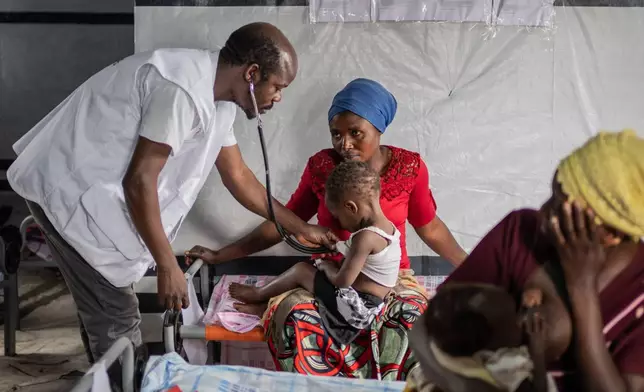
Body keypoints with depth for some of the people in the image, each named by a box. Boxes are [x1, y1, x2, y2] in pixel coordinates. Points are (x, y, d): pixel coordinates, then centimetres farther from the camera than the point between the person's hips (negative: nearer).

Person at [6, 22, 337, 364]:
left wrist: (300, 228, 21)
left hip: (83, 185, 10)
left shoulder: (217, 100, 6)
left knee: (102, 308, 20)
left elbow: (237, 177, 17)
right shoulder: (184, 90, -26)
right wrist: (167, 266, -18)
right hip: (70, 188, -10)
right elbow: (139, 181, -25)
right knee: (116, 317, -4)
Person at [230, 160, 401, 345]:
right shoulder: (388, 226, 5)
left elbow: (342, 280, -20)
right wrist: (332, 265, 7)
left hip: (355, 306, -9)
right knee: (313, 268, 17)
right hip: (369, 304, 9)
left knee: (301, 270, 2)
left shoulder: (366, 237, -24)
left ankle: (259, 295, 25)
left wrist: (326, 266, -2)